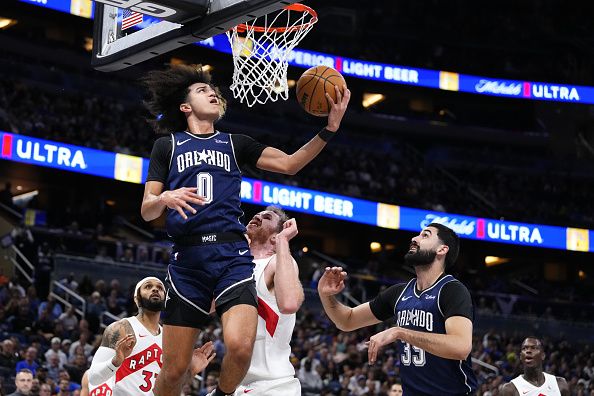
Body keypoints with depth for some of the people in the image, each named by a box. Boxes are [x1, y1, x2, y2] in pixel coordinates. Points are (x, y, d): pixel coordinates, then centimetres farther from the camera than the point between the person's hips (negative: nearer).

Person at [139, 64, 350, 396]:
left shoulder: (235, 144, 20)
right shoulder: (168, 145, 14)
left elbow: (289, 163, 8)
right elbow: (146, 211, 8)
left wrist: (330, 128, -3)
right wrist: (165, 199, -14)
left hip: (232, 255, 1)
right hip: (188, 257, -1)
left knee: (241, 347, -24)